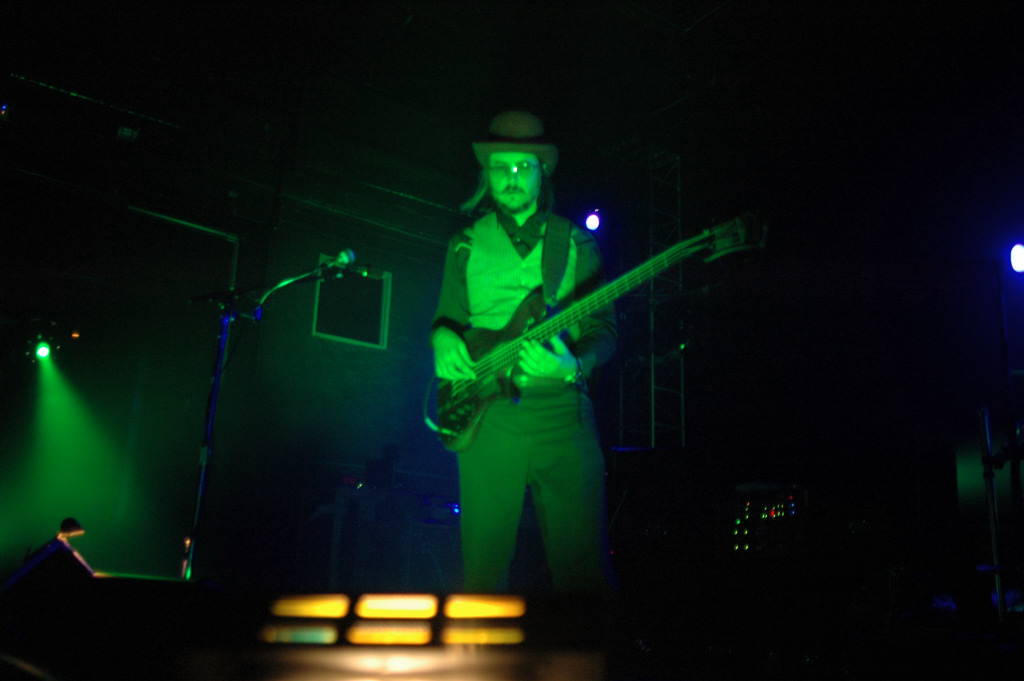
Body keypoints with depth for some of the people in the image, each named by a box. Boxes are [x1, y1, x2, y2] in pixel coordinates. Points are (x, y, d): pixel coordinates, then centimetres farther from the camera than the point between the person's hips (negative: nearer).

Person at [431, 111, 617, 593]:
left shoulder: (575, 242, 12)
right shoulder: (466, 244, 16)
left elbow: (603, 329, 7)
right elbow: (445, 318, 17)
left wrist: (573, 365, -14)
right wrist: (444, 338, -7)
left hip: (561, 406, -1)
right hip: (486, 413, 1)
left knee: (585, 569, -5)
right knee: (483, 569, 2)